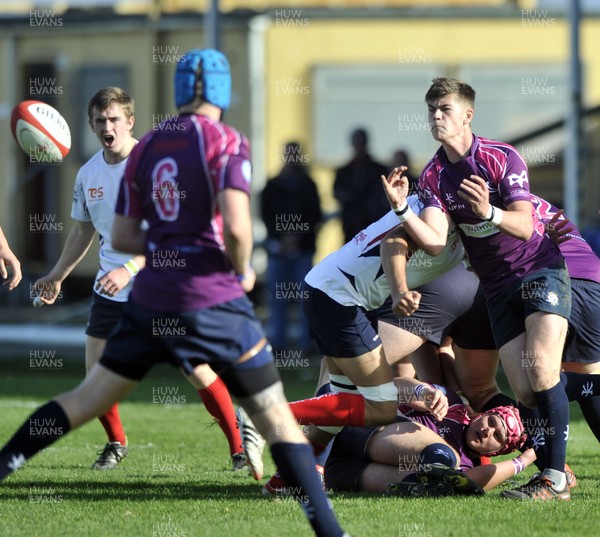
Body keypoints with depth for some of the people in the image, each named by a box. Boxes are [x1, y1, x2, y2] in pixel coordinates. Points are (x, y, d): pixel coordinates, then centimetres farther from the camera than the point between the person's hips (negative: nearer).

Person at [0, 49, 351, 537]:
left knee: (88, 399, 14)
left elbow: (122, 237, 12)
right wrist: (243, 271, -1)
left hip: (150, 296, 5)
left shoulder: (145, 147, 9)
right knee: (275, 417, 1)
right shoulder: (227, 142, -8)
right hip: (211, 299, -5)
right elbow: (236, 227, -20)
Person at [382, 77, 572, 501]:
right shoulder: (433, 176, -1)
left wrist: (489, 213, -40)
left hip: (541, 270, -5)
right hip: (498, 287, 5)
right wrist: (402, 209, -28)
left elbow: (524, 226, -21)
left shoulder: (502, 158, -13)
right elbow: (435, 242, -13)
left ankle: (555, 478, -19)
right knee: (523, 390, -5)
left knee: (541, 367, -21)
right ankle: (557, 469, 7)